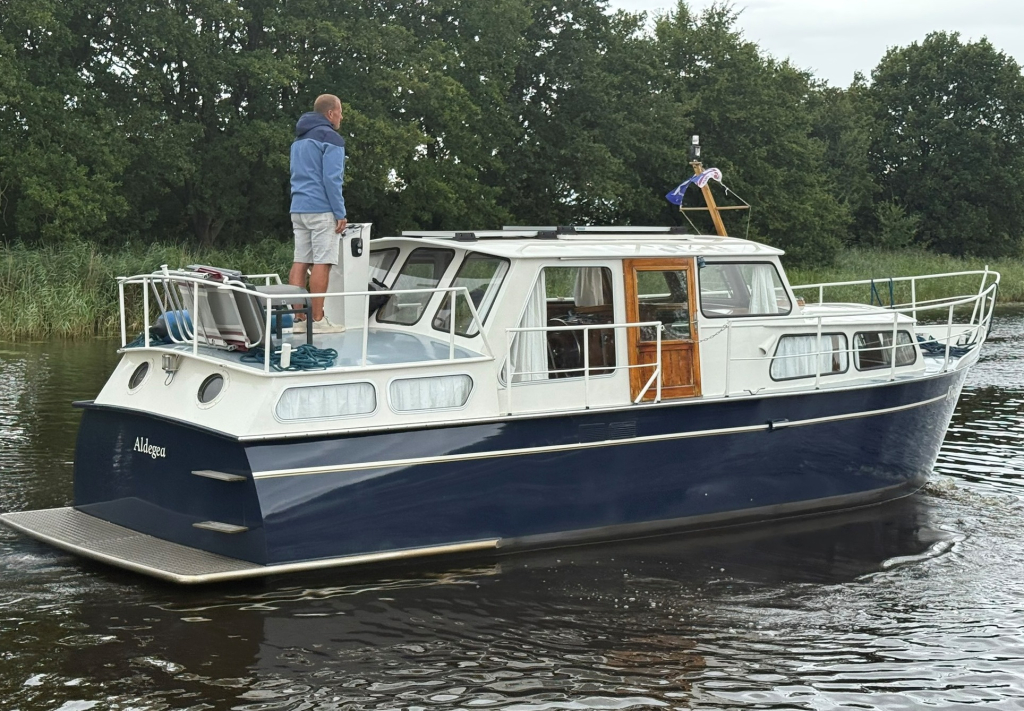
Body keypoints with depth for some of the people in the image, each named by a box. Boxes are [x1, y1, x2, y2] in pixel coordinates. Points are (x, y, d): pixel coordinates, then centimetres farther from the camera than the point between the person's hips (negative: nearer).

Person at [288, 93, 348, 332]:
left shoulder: (299, 139, 21)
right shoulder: (330, 138, -7)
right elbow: (331, 179, -15)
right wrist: (340, 214, -12)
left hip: (298, 208, 8)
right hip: (321, 209, -8)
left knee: (300, 262, 6)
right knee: (322, 263, -8)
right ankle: (317, 320, -9)